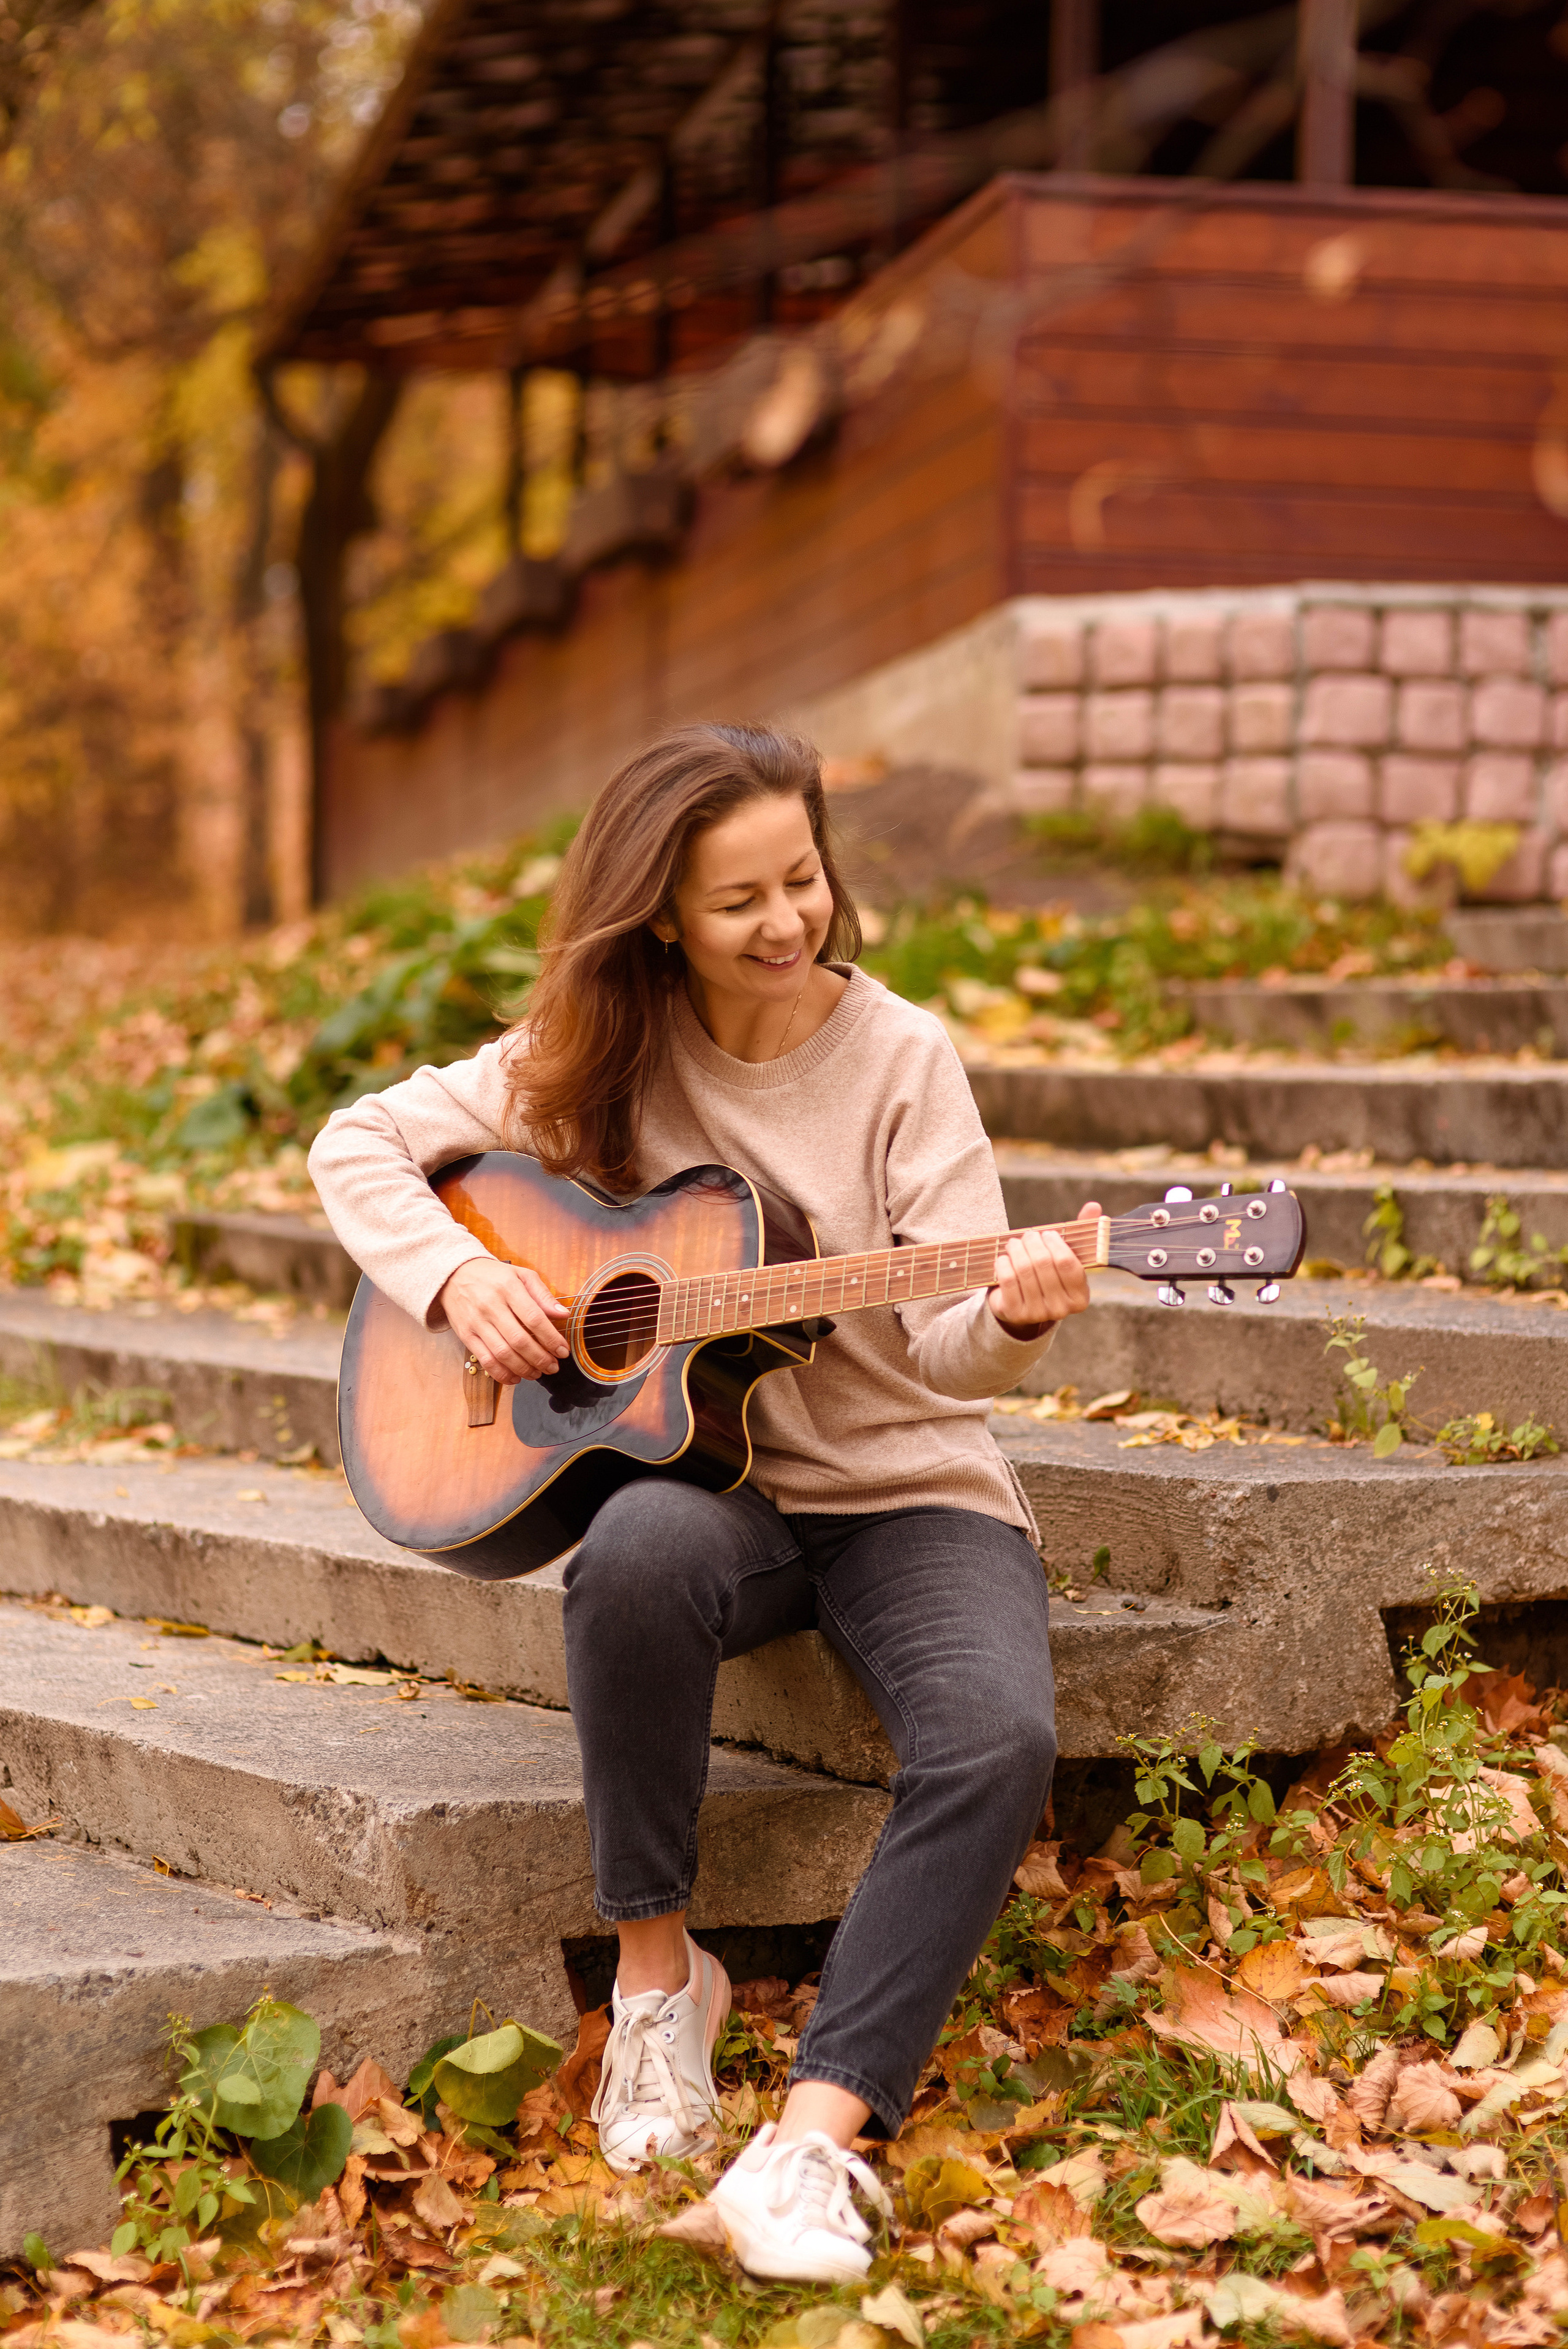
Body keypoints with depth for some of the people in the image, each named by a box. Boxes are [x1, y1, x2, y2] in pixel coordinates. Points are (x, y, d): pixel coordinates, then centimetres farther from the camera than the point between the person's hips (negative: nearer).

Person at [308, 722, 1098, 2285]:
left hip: (910, 1493, -1)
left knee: (997, 1741, -32)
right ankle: (656, 1976, -18)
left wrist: (1014, 1314, -35)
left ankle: (814, 2135, -29)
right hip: (712, 1485, 1)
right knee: (638, 1546, -37)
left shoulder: (898, 1058, -5)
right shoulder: (602, 1056, 2)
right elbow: (362, 1143, 7)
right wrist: (459, 1276, -11)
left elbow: (945, 1345, -12)